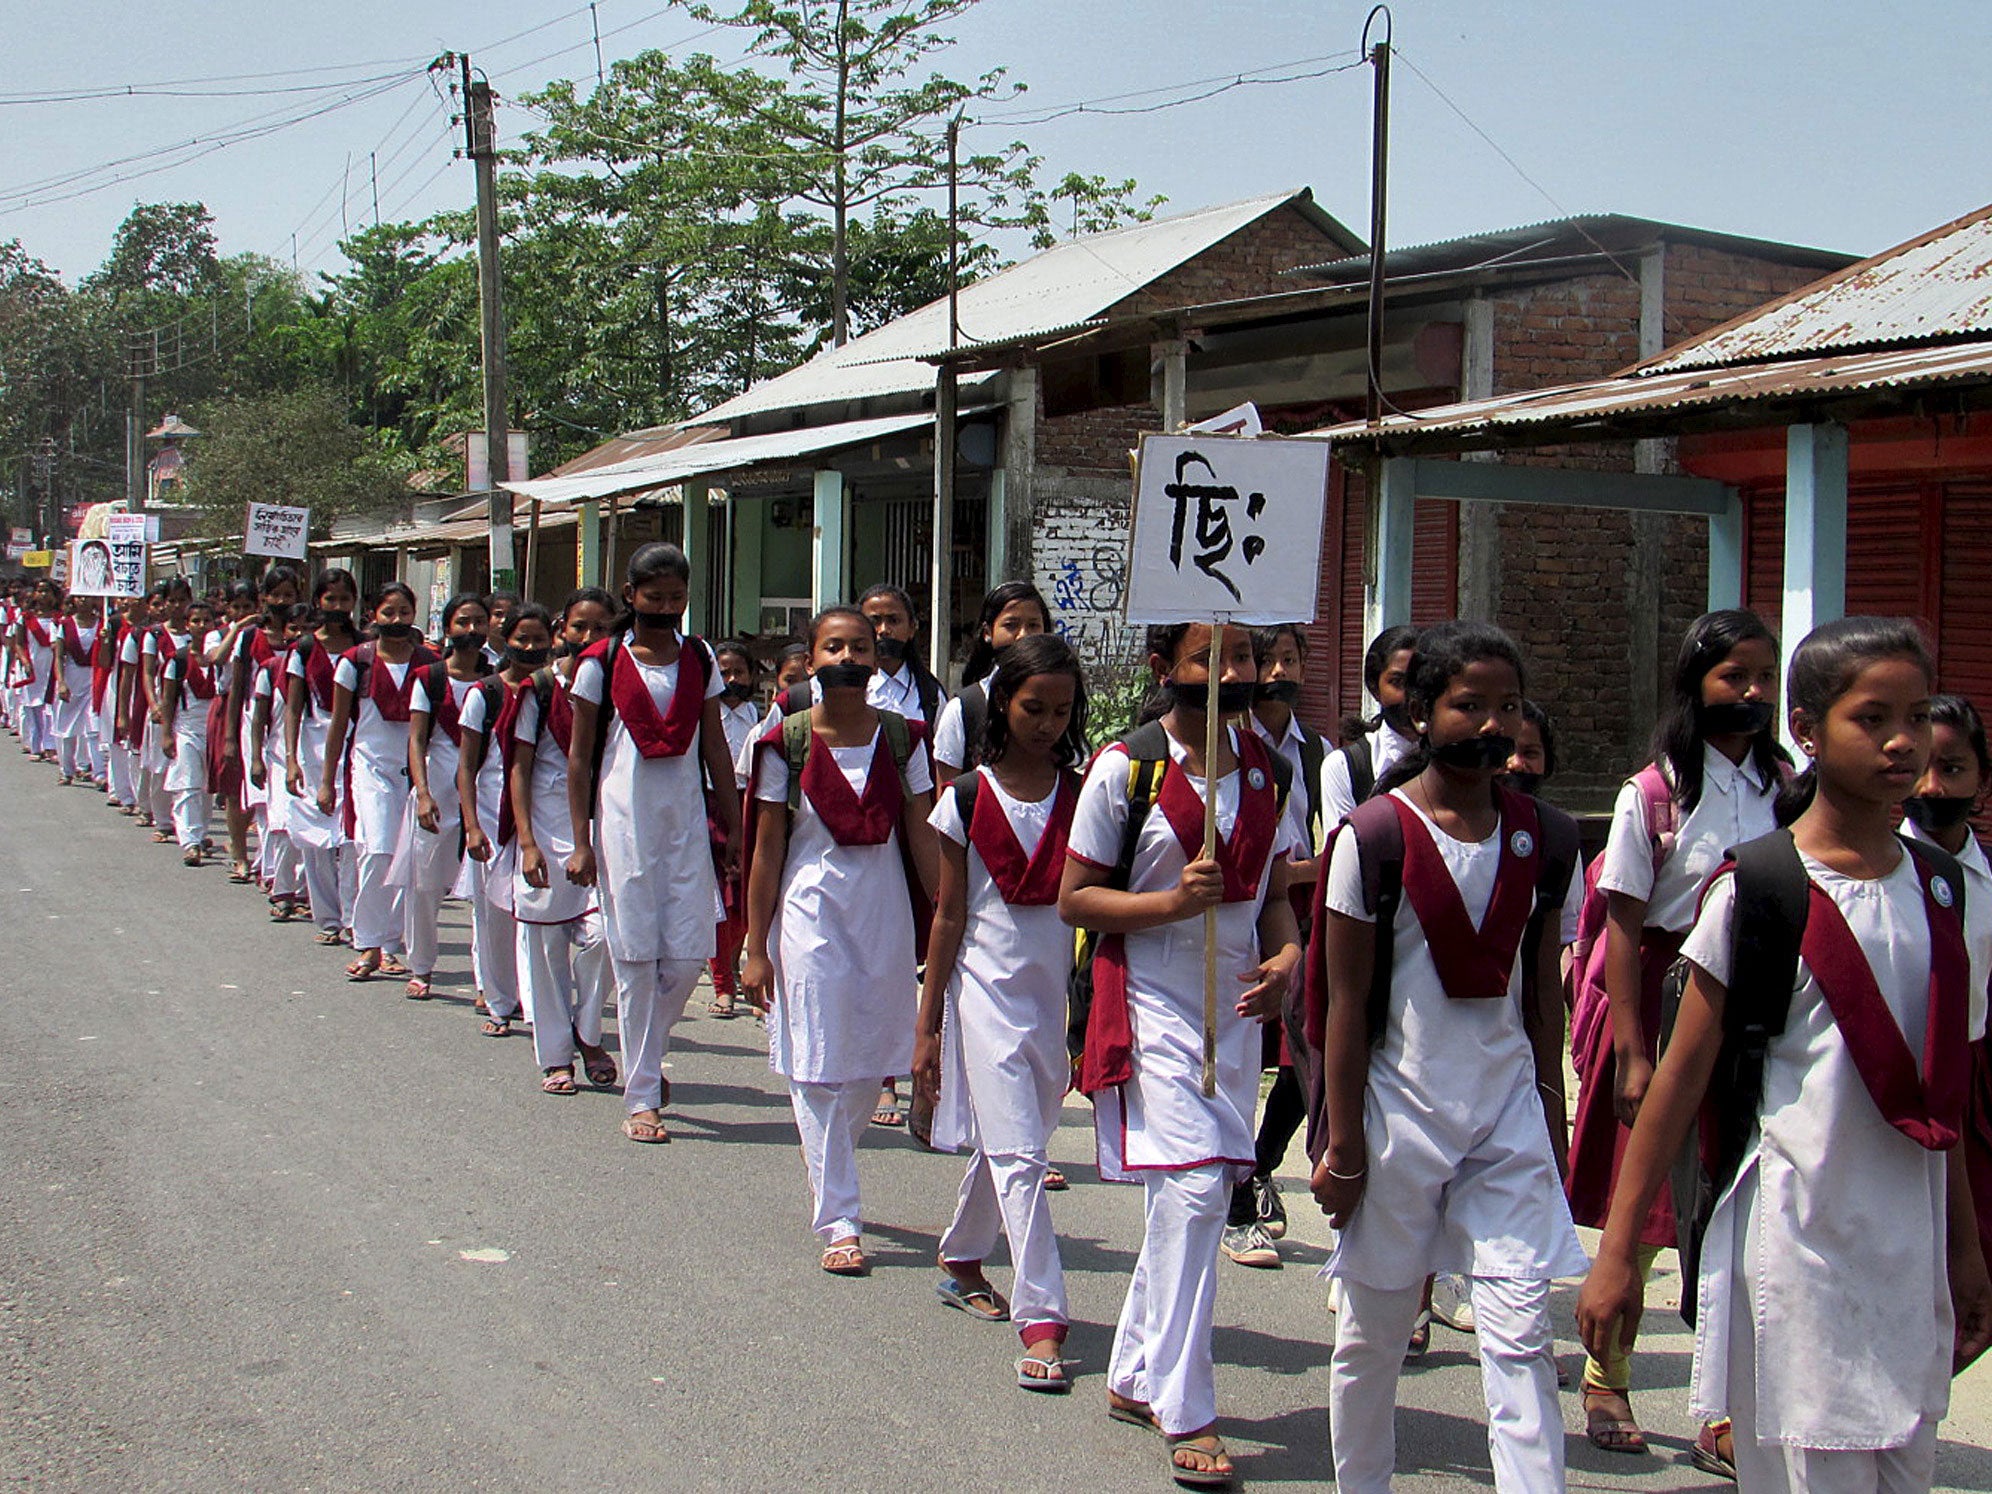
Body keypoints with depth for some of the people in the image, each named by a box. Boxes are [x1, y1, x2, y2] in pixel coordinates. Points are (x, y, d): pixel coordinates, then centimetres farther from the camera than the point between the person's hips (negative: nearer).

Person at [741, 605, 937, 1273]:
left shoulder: (900, 738, 2)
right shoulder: (787, 742, -4)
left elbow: (922, 839, 3)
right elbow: (767, 849, -2)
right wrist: (756, 949, -3)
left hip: (885, 911, 3)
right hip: (811, 911, -2)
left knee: (870, 1066, 10)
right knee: (820, 1071, -3)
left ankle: (828, 1174, 36)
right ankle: (839, 1223, 4)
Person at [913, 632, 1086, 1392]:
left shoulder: (1086, 797, 2)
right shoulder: (968, 798, -2)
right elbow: (949, 916, 2)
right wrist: (927, 1027, 3)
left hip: (1062, 996, 3)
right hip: (989, 993, -3)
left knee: (1009, 1149, 15)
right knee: (1018, 1157, -9)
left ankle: (961, 1262, 38)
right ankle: (1040, 1322, -8)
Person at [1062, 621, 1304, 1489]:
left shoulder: (1268, 771, 7)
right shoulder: (1125, 768, -9)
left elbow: (1273, 891, 14)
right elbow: (1073, 899, -7)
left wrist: (1287, 954, -6)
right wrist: (1169, 903, -21)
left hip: (1236, 1006, 6)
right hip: (1153, 1004, -6)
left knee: (1200, 1197, 13)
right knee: (1193, 1191, -14)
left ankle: (1135, 1378, 29)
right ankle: (1185, 1413, -3)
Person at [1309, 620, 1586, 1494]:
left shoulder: (1545, 839, 2)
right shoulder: (1374, 837, -10)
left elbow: (1544, 989, 10)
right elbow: (1345, 1004, -8)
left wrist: (1550, 1115, 11)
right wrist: (1342, 1144, -8)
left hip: (1509, 1114, 3)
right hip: (1398, 1115, -3)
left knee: (1521, 1336, -3)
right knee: (1374, 1327, 12)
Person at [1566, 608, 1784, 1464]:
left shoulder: (1783, 787, 7)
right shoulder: (1654, 792, -6)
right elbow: (1622, 925, -7)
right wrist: (1631, 1055, -12)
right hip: (1662, 1002, -3)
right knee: (1644, 1210, 6)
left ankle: (1730, 1422, 5)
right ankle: (1606, 1378, 25)